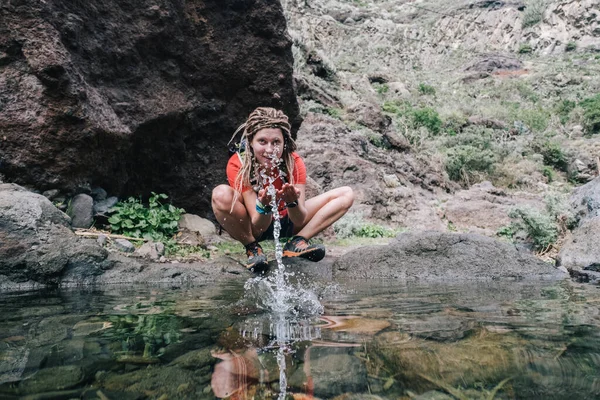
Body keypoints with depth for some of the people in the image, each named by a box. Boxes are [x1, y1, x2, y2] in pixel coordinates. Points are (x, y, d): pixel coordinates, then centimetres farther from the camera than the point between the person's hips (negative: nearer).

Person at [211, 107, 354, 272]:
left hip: (286, 223, 3)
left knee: (346, 194, -9)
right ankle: (252, 248, -14)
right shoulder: (237, 164, -25)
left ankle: (296, 243, -16)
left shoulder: (294, 162, -19)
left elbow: (300, 221, -22)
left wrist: (292, 202, -44)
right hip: (254, 227, -3)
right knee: (221, 194, -36)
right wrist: (264, 206, -49)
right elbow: (258, 227, -27)